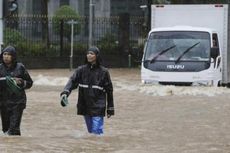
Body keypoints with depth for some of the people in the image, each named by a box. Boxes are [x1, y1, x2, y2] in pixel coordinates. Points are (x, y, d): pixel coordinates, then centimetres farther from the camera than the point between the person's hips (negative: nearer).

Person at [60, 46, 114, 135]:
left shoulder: (103, 72, -1)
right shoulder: (81, 70, 5)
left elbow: (109, 90, 4)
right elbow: (72, 81, -8)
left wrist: (110, 109, 4)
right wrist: (65, 93, -28)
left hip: (98, 107, -4)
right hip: (85, 107, 4)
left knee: (97, 131, -12)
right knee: (90, 131, 13)